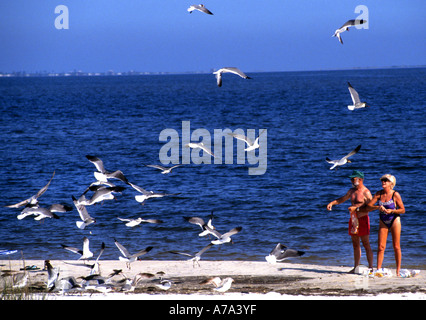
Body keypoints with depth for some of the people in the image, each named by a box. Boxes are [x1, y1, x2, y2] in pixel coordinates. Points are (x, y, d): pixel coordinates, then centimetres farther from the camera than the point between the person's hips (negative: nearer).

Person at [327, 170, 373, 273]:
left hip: (362, 219, -8)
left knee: (366, 245, -8)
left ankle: (371, 268, -8)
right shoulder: (352, 191, 14)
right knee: (355, 245, 11)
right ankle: (356, 267, 17)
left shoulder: (366, 192, -11)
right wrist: (332, 203, 16)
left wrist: (357, 208, -25)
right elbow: (342, 199, 29)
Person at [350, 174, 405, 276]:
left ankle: (398, 270, 2)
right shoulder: (379, 194, 2)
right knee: (381, 247, -3)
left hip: (394, 221, -4)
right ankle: (378, 270, -2)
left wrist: (391, 211, -18)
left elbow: (403, 210, -7)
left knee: (396, 246, -2)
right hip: (383, 222, 4)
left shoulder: (395, 195, -9)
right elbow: (368, 206, 5)